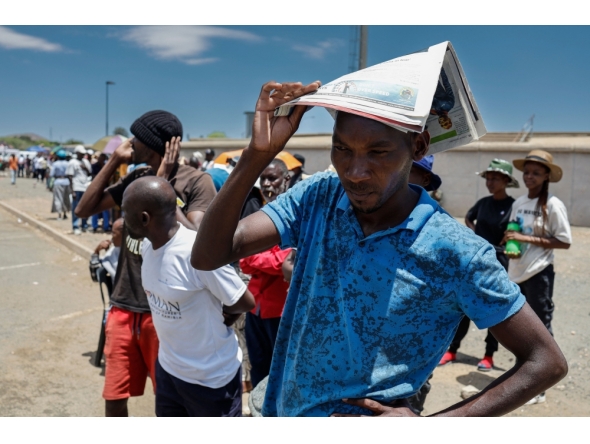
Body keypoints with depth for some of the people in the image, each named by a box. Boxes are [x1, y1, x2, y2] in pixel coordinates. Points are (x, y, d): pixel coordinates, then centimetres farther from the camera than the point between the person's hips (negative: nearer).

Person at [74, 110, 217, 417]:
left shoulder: (197, 182, -11)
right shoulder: (137, 178, 8)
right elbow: (84, 209, 9)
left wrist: (163, 185, -18)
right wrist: (115, 160, 1)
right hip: (124, 305, 6)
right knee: (114, 401, 14)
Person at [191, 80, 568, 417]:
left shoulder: (454, 252, -21)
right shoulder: (316, 198, -13)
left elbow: (547, 362, -13)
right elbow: (207, 257, -18)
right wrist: (258, 153, -28)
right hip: (281, 409, 5)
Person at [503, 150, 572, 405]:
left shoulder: (552, 205, -10)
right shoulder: (518, 203, 8)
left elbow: (565, 242, -12)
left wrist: (528, 239, -18)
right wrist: (509, 240, -5)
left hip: (539, 275, -6)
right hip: (516, 274, 7)